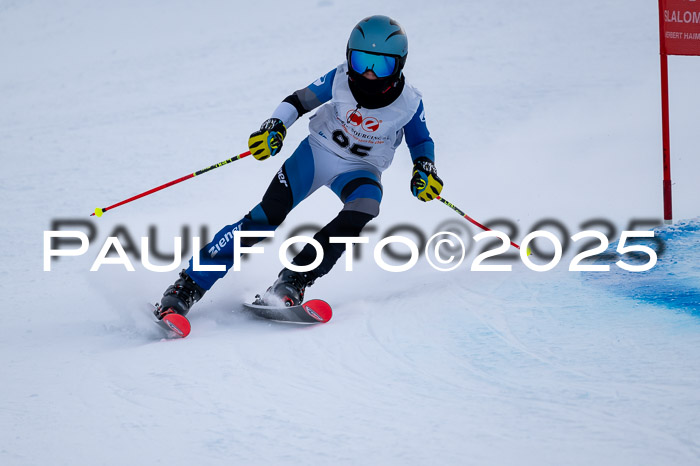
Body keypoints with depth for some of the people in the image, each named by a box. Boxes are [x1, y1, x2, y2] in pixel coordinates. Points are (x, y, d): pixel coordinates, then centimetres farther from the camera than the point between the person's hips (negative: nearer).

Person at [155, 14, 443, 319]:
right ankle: (188, 287, -14)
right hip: (317, 152, 0)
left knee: (365, 207, -35)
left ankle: (292, 284, -32)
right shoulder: (340, 80, -16)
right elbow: (298, 101, -3)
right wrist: (275, 127, -21)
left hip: (361, 168, 0)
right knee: (267, 216, -19)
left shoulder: (408, 103, -15)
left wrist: (425, 169, -16)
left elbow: (421, 142, 3)